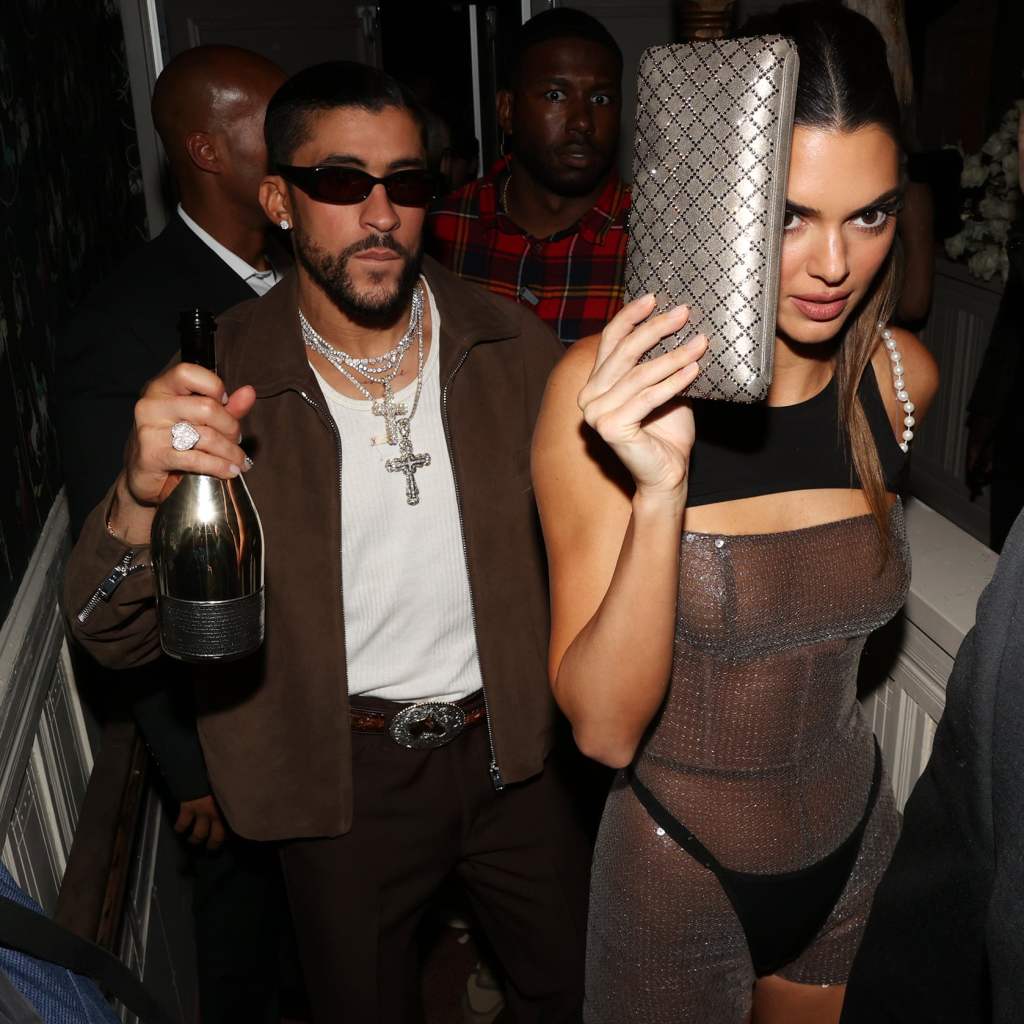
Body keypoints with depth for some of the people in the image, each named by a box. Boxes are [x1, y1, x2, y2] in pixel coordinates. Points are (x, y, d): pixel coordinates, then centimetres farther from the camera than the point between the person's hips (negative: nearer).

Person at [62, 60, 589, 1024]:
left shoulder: (512, 346, -9)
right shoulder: (213, 386, -15)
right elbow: (115, 639, -16)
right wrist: (141, 496, -36)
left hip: (514, 746, 2)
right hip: (342, 772, -1)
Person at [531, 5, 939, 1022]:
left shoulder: (900, 377, -11)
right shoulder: (606, 395, -25)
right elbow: (605, 730, -27)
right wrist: (660, 492, -39)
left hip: (852, 842, 4)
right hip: (679, 867, -4)